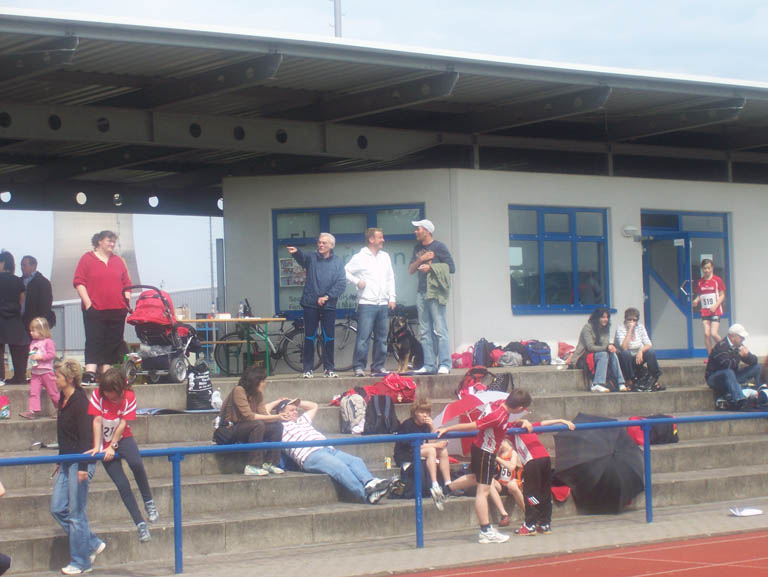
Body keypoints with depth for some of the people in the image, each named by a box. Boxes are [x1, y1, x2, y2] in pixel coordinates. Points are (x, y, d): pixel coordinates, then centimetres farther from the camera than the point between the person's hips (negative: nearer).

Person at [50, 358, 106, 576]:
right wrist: (60, 462, 23)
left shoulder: (80, 402, -16)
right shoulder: (63, 400, 12)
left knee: (76, 512, -2)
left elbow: (86, 435, -19)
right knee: (57, 508, 8)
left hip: (79, 462, -9)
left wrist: (83, 467, -22)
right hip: (67, 463, 9)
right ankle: (93, 544, 20)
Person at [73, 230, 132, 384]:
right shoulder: (87, 259, 3)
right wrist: (87, 303, -10)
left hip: (117, 310, 5)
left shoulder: (118, 261, 16)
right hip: (95, 310, -5)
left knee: (113, 343, 3)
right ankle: (89, 375, -18)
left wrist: (127, 299, 5)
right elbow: (79, 282, -3)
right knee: (94, 342, -11)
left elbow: (126, 283, 19)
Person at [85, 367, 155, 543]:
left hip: (123, 438, -1)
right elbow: (97, 421, -14)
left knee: (136, 463, -33)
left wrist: (112, 446, -19)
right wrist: (97, 447, -19)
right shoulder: (97, 395, -12)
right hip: (105, 444, 1)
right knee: (122, 485, -8)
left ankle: (148, 502, -14)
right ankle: (140, 524, -2)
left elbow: (123, 424, -14)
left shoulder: (129, 397, -12)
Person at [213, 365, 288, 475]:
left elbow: (263, 415, -2)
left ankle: (269, 463, -4)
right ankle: (252, 466, -31)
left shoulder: (258, 394, 7)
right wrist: (275, 417, -28)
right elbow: (248, 415, -26)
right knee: (258, 425, -33)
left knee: (277, 426, -7)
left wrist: (278, 418, -22)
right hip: (227, 431, -8)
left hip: (243, 428, 8)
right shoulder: (238, 390, -18)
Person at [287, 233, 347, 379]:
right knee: (309, 337, 1)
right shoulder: (312, 259, 4)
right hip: (311, 305, 0)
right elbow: (302, 258, -20)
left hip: (328, 305, 1)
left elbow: (342, 284, -1)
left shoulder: (337, 262, 6)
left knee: (328, 338, 4)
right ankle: (308, 368, 6)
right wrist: (296, 252, -44)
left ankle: (329, 368, 12)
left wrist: (327, 296, -12)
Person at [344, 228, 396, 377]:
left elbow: (390, 278, 19)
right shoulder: (360, 257, -1)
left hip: (382, 304, 6)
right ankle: (359, 367, -5)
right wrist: (357, 282, -11)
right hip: (366, 303, -6)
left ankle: (378, 366, 14)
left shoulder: (385, 256, 15)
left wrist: (392, 297, 11)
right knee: (363, 337, -9)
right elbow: (345, 272, 0)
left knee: (382, 338, 7)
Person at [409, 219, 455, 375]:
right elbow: (410, 270, 15)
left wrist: (431, 267, -10)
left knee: (440, 330, -10)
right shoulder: (418, 248, 18)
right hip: (421, 292, 7)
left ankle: (444, 365, -11)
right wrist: (420, 260, -2)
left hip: (435, 292, -7)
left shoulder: (439, 247, -2)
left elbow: (451, 268, -5)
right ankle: (429, 365, 6)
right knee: (425, 332, 4)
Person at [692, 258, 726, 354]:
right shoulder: (699, 282, 8)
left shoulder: (717, 280, -3)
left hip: (715, 311, -4)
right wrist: (696, 300, -6)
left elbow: (722, 295, -1)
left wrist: (715, 306, -15)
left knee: (714, 334, -13)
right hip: (704, 312, 4)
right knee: (706, 334, -4)